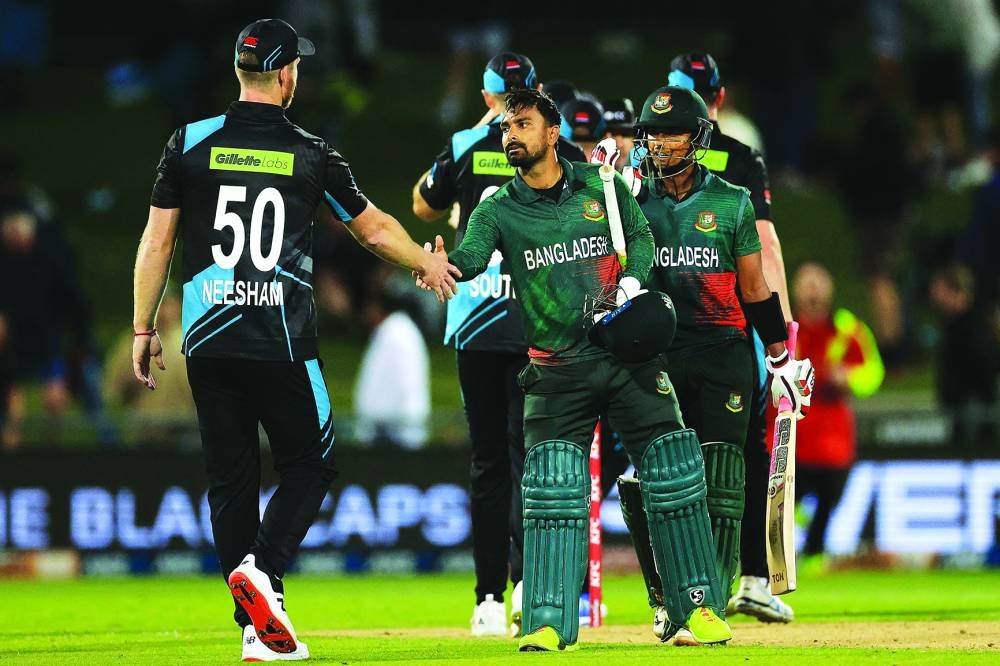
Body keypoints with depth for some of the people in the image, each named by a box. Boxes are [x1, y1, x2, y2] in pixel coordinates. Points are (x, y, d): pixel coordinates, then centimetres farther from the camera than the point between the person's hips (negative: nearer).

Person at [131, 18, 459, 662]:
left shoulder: (190, 143, 2)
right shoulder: (311, 154, 1)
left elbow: (156, 242, 2)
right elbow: (375, 228, 14)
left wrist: (144, 328, 11)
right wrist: (428, 263, 32)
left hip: (208, 342, 2)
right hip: (282, 344, -2)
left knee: (231, 479, 8)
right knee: (310, 464, 11)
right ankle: (262, 569, -14)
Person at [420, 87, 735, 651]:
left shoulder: (602, 187, 7)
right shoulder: (499, 210, 3)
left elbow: (641, 236, 15)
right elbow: (470, 258, -14)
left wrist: (633, 281, -6)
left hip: (629, 356, 0)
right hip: (557, 368, 0)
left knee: (672, 473, -2)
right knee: (552, 484, -8)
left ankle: (699, 605, 8)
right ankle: (549, 621, -5)